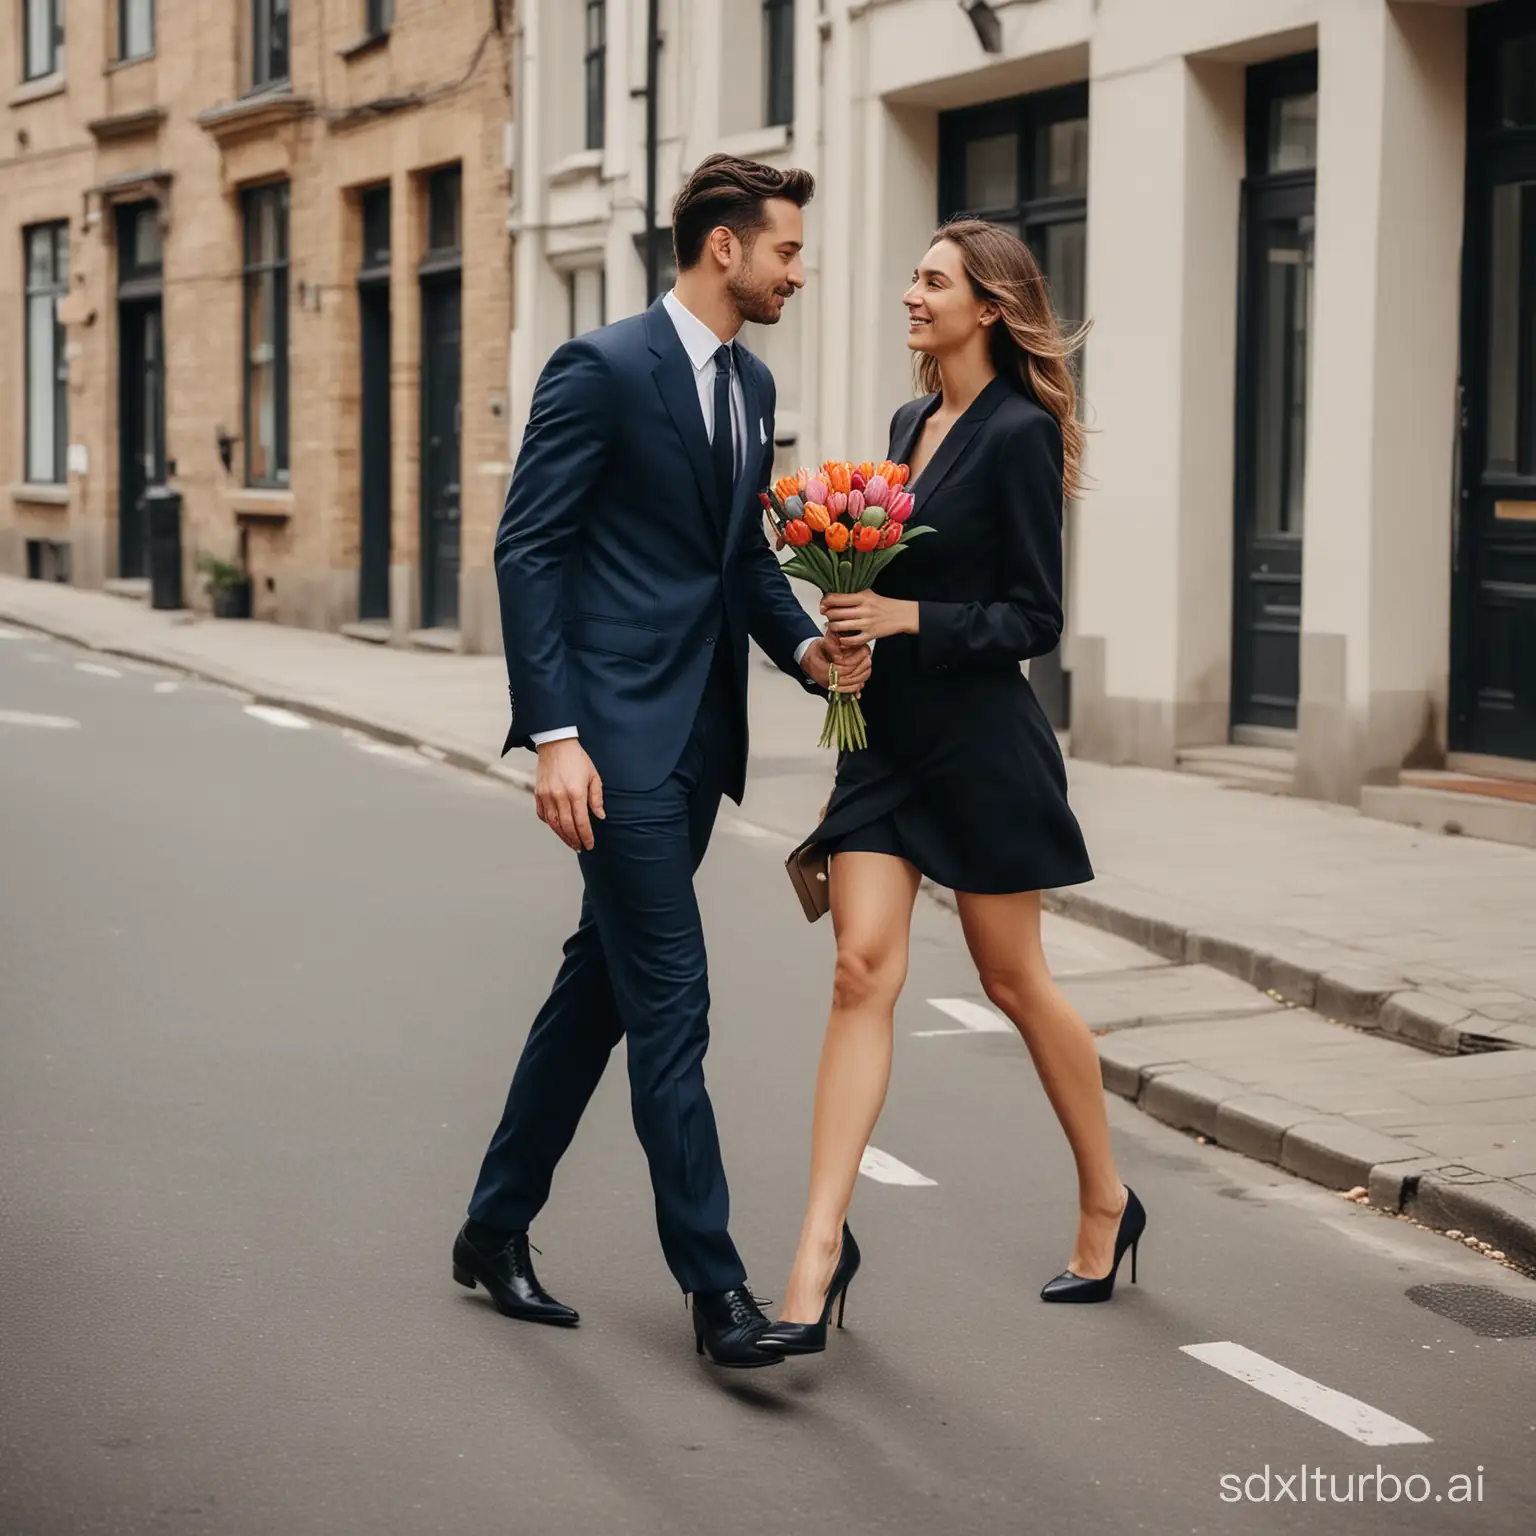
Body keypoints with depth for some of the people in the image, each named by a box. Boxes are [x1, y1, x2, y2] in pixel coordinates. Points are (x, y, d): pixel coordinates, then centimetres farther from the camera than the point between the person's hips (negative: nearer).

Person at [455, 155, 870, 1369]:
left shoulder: (752, 384, 13)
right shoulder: (602, 368, -11)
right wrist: (553, 734, -19)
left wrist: (803, 644, 3)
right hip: (619, 729, -8)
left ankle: (498, 1228, 26)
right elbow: (527, 550, -13)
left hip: (699, 733, 8)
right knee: (669, 1001, -7)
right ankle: (714, 1281, -3)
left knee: (602, 984, 14)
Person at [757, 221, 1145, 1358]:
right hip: (889, 738, 6)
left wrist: (908, 617, -21)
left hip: (980, 741, -6)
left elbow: (1034, 618, -12)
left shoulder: (1021, 434, -11)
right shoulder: (912, 423, 12)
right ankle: (823, 1246, -10)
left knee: (1014, 980, 7)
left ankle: (1106, 1201, 28)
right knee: (864, 970, -5)